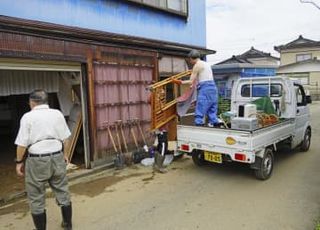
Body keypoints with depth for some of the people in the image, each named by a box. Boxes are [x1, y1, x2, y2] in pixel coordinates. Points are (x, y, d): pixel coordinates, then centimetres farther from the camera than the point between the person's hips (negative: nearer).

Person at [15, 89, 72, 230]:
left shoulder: (28, 116, -7)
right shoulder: (58, 114, 4)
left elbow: (22, 143, -9)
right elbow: (65, 138, 8)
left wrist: (19, 162, 3)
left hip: (37, 160, -4)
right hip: (57, 157, 4)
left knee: (36, 198, 11)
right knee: (62, 192, 16)